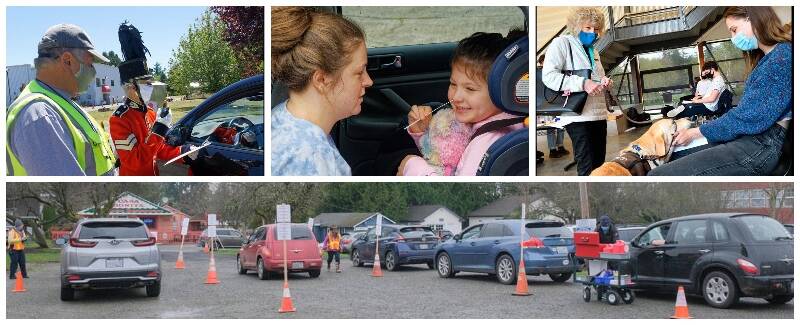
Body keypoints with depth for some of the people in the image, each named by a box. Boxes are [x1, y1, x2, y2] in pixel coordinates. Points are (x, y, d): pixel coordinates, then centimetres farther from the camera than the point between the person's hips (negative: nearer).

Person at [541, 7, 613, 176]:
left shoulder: (593, 51, 22)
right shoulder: (562, 43, -1)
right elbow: (548, 76, -14)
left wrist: (605, 83, 7)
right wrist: (582, 83, -22)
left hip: (599, 115, 8)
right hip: (578, 116, -8)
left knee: (599, 165, 7)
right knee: (587, 168, -10)